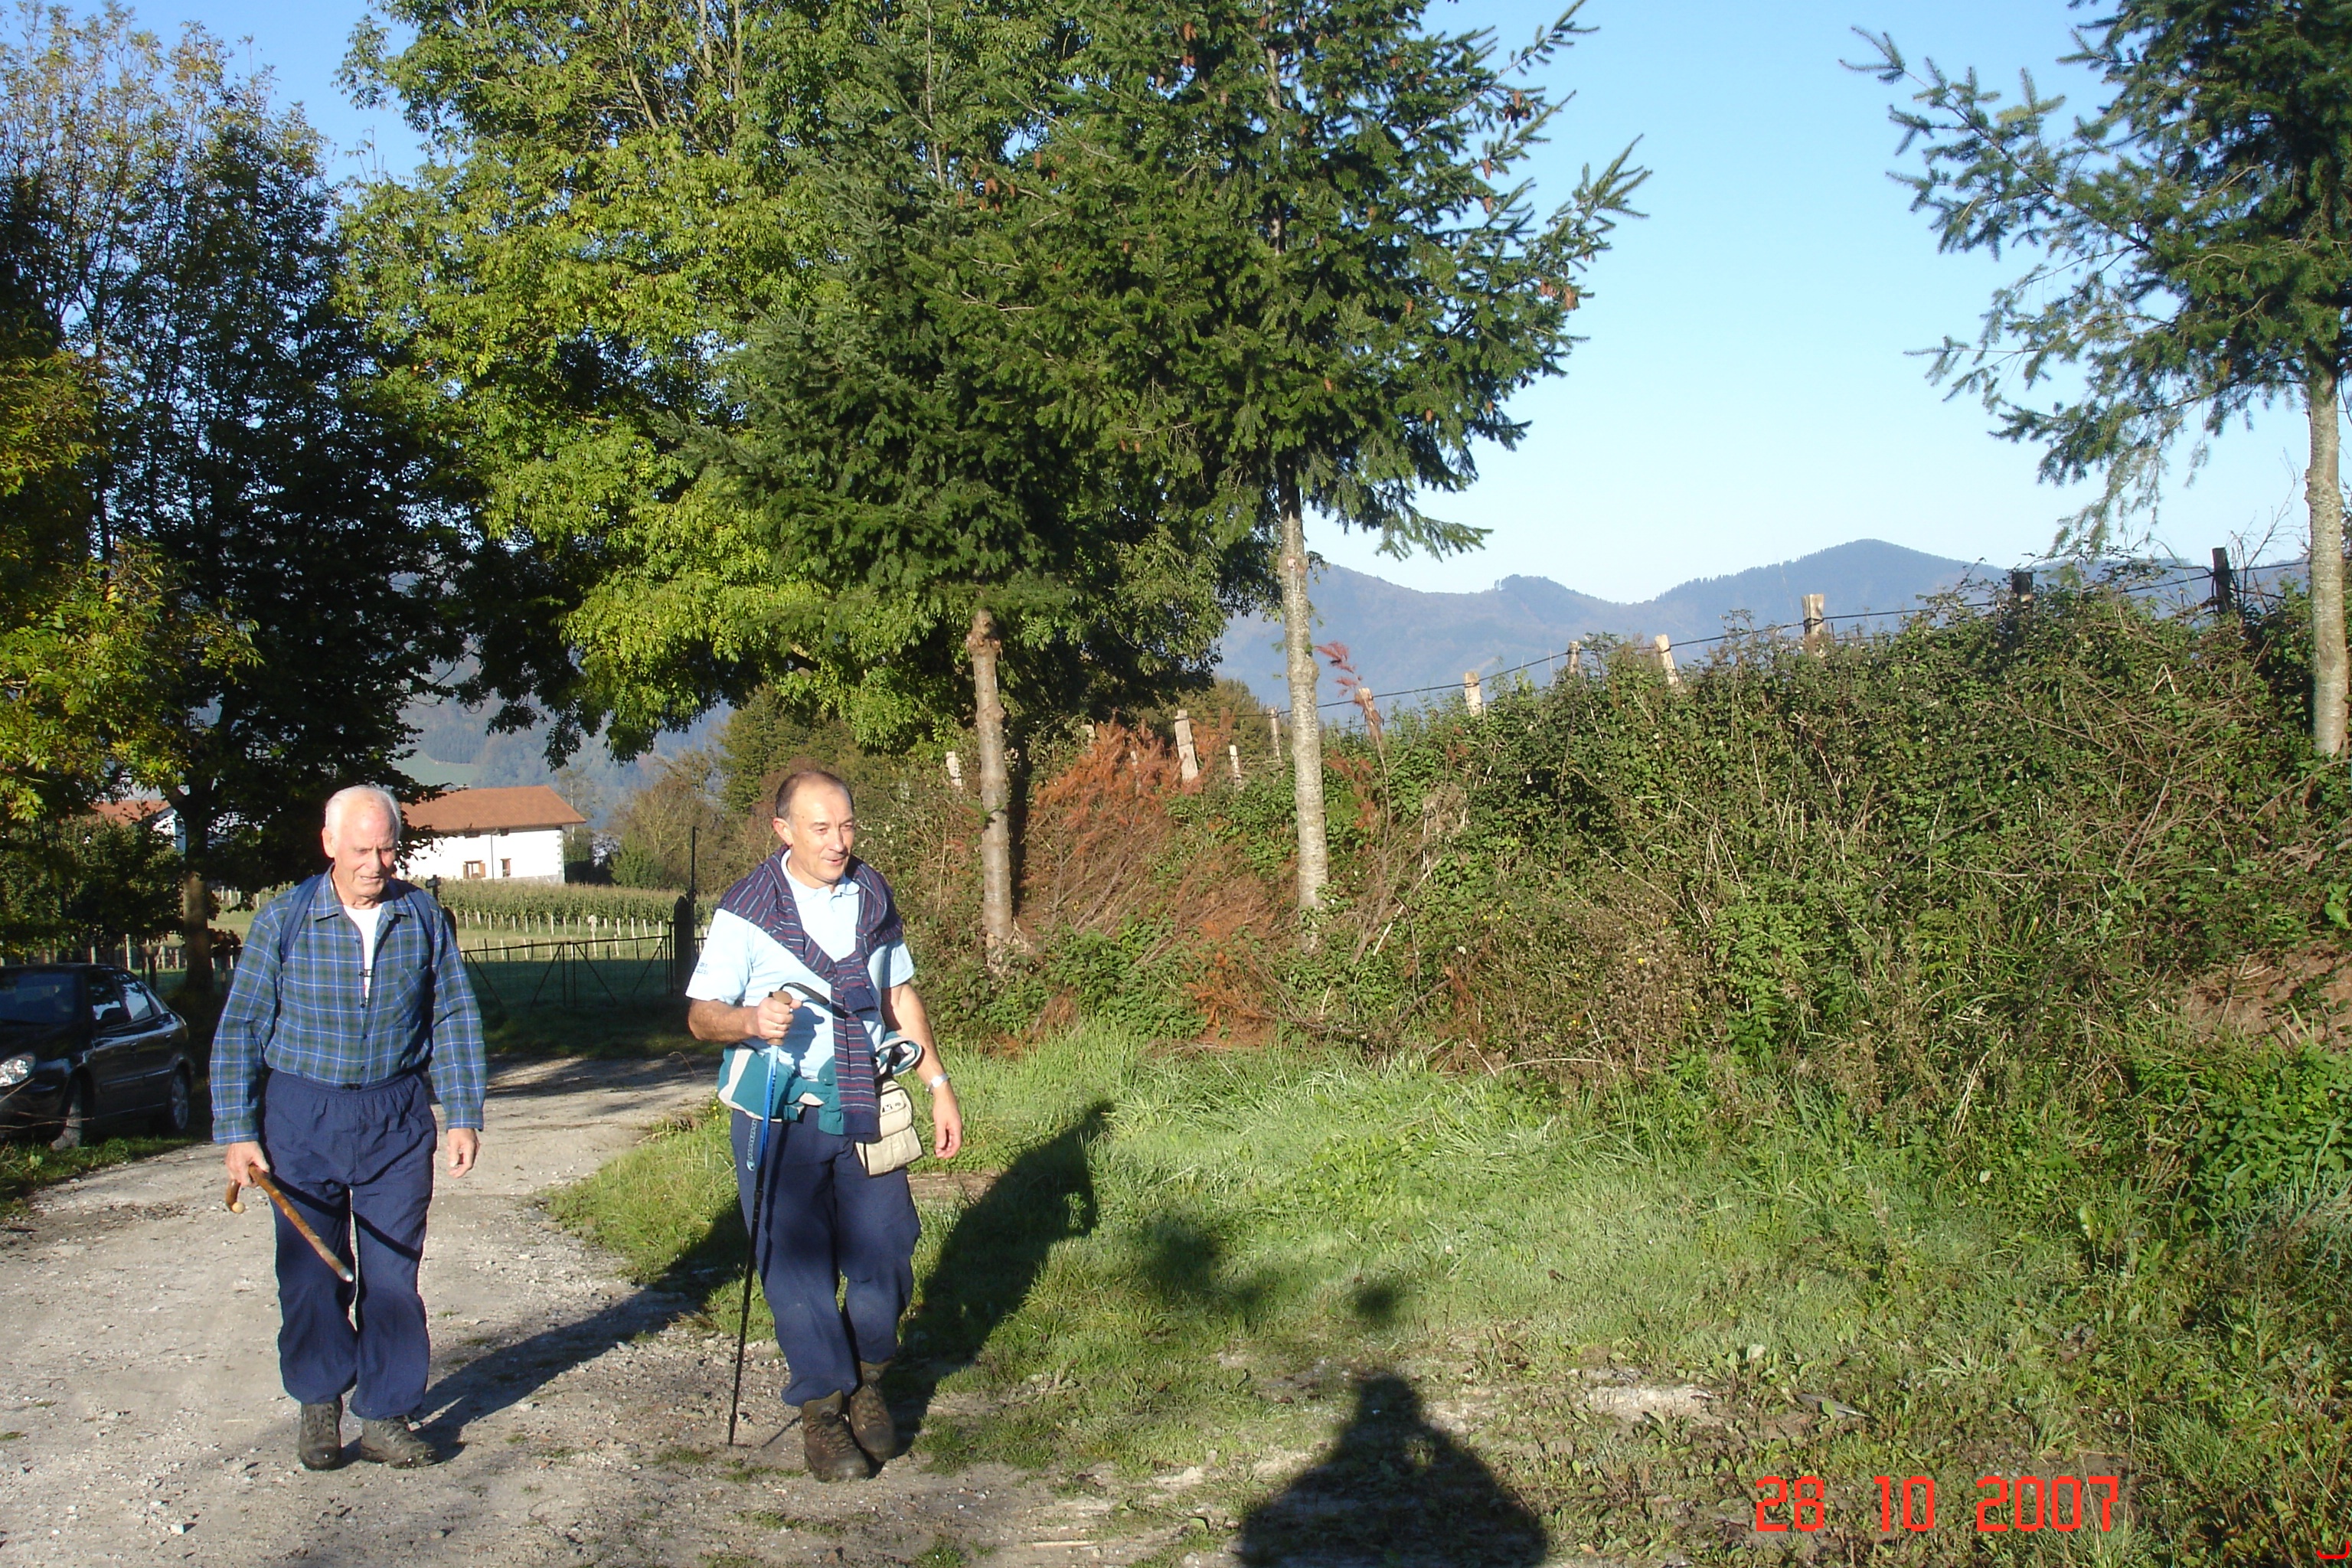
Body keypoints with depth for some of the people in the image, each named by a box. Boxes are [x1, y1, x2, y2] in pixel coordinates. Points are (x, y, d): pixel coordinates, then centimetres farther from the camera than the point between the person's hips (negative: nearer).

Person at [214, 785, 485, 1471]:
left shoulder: (423, 918, 0)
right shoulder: (284, 921, -5)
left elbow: (455, 1019, 6)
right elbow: (239, 1029, -1)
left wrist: (464, 1115, 1)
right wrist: (237, 1132, -6)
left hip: (397, 1118, 1)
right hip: (303, 1114, -1)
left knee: (393, 1273, 3)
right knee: (310, 1274, 5)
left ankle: (385, 1414, 15)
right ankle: (319, 1403, 26)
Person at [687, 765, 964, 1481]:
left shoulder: (873, 896, 8)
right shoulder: (747, 910, -6)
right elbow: (701, 1014, -5)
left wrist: (937, 1085, 15)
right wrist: (753, 1021, -27)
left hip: (865, 1108, 4)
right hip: (779, 1114, -4)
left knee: (885, 1252, 4)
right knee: (798, 1265, -2)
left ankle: (866, 1381, 27)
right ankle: (822, 1409, 13)